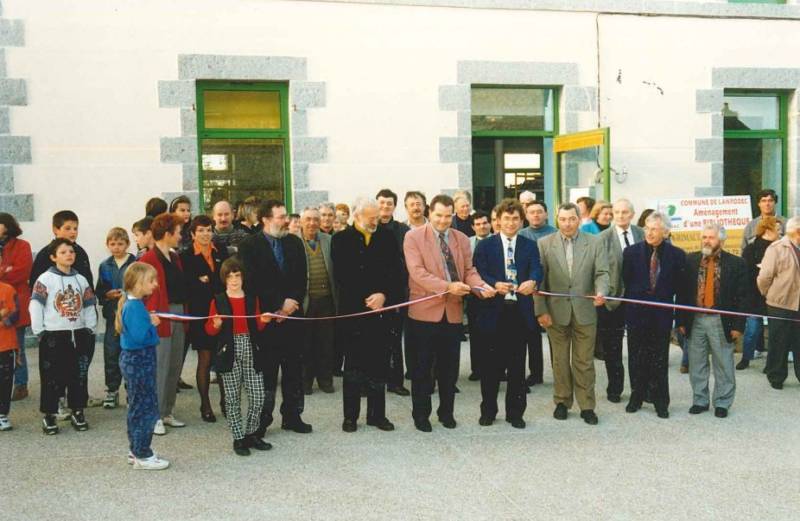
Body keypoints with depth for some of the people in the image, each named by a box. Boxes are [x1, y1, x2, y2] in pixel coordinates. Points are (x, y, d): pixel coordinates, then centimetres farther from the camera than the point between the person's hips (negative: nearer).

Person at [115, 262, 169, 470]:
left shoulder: (133, 304, 9)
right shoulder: (135, 307, -21)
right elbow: (139, 336, -28)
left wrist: (150, 320, 1)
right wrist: (152, 324, -13)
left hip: (135, 360, 10)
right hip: (139, 361, -10)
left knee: (138, 407, 18)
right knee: (146, 407, -2)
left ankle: (136, 450, 28)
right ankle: (143, 455, 7)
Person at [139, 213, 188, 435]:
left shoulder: (175, 258, 16)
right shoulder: (148, 260, -10)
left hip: (178, 315, 8)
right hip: (160, 317, -8)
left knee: (175, 366, 12)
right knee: (159, 367, -4)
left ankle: (167, 412, 23)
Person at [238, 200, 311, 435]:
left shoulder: (295, 242, 10)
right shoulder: (249, 246, -4)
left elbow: (302, 279, 8)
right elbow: (252, 282, -11)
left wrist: (291, 304, -6)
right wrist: (280, 303, -12)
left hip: (293, 314, 4)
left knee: (294, 369, 8)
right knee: (266, 370, 0)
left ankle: (292, 416, 19)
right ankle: (262, 420, 9)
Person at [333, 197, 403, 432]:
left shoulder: (386, 238, 9)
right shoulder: (341, 240, 1)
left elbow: (396, 272, 5)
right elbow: (341, 276, -6)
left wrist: (384, 295, -10)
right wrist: (366, 299, -11)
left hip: (382, 310, 3)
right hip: (353, 311, -2)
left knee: (379, 365, 6)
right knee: (353, 366, 5)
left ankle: (377, 414, 16)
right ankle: (350, 416, 14)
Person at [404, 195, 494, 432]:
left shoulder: (462, 239, 9)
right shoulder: (413, 237, -5)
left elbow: (469, 270, 9)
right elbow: (417, 272, -15)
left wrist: (481, 286, -14)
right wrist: (447, 286, -26)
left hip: (453, 311, 4)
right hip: (425, 311, -4)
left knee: (449, 367, 12)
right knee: (422, 367, 5)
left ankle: (446, 412, 25)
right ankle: (421, 414, 17)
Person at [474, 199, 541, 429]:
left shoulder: (530, 246, 9)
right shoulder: (485, 245, 5)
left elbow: (537, 269, -7)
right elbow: (479, 272, -5)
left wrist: (532, 282, -30)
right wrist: (495, 285, -24)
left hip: (521, 312, 1)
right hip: (494, 311, -1)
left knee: (517, 364, 8)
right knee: (492, 363, 5)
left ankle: (515, 412, 18)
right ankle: (488, 410, 19)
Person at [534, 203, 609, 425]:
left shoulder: (594, 243, 2)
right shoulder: (544, 244, 0)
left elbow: (602, 273, -2)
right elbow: (539, 280, -1)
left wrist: (601, 292, -23)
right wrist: (541, 311, -7)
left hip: (584, 311, 0)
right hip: (556, 312, 0)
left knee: (584, 361, 5)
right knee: (560, 360, 11)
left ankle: (587, 406, 14)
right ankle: (562, 402, 23)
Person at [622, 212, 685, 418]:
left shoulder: (676, 255, -1)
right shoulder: (631, 252, -1)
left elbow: (679, 286, 3)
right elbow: (626, 282, 3)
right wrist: (627, 308, 0)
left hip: (662, 315, -1)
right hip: (637, 313, 1)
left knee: (659, 360, 6)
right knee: (636, 358, 10)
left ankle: (660, 401, 15)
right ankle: (637, 396, 23)